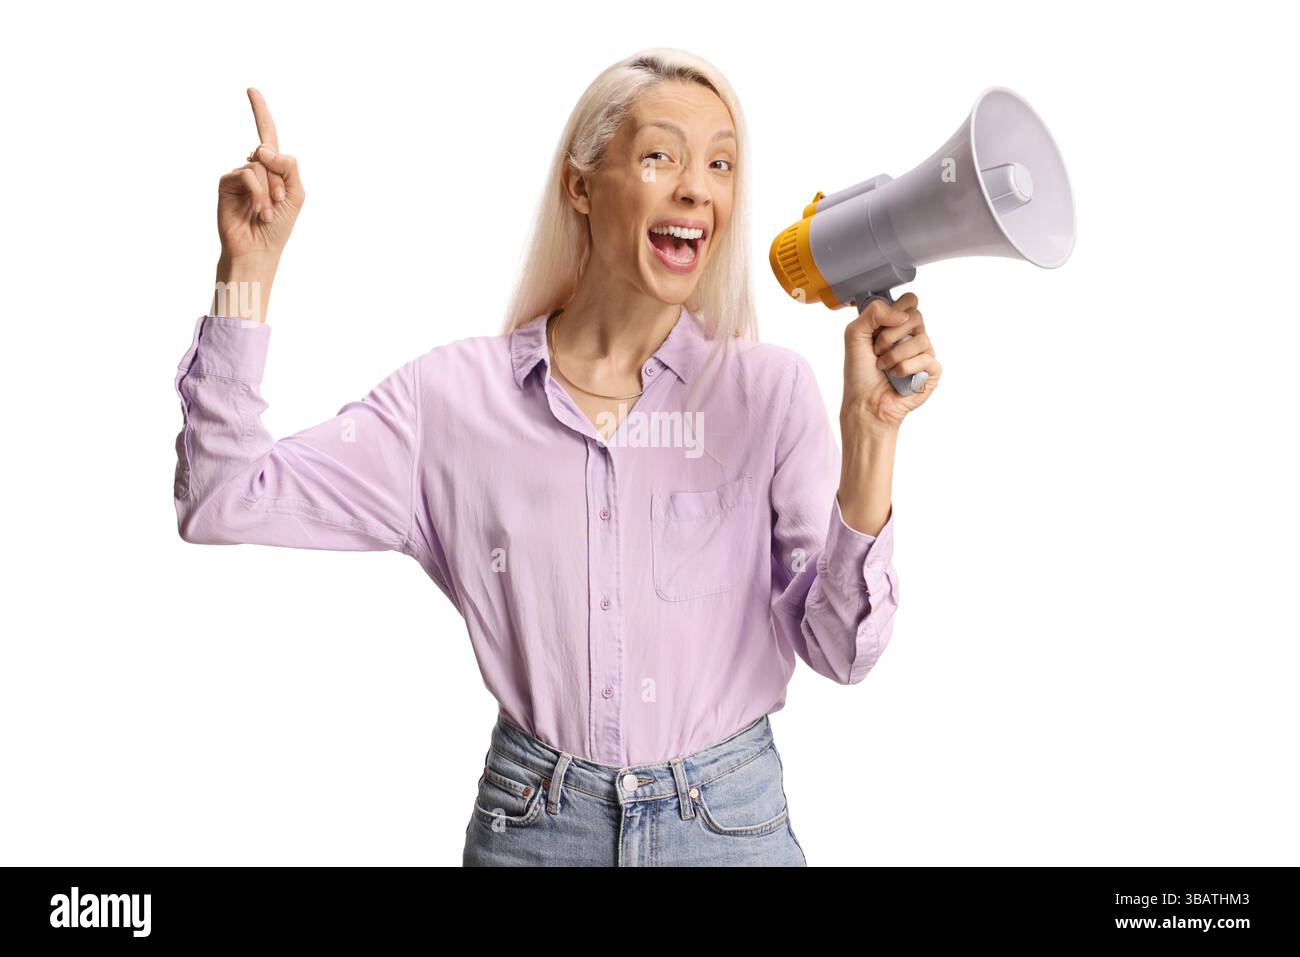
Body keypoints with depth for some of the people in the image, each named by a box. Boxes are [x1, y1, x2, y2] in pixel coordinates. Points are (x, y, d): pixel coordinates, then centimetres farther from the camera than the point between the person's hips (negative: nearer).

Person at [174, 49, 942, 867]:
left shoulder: (772, 390, -8)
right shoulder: (456, 395, -5)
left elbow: (841, 650, -10)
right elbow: (225, 501, -9)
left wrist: (871, 431, -21)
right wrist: (249, 268, -11)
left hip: (732, 822, 0)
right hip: (530, 824, 1)